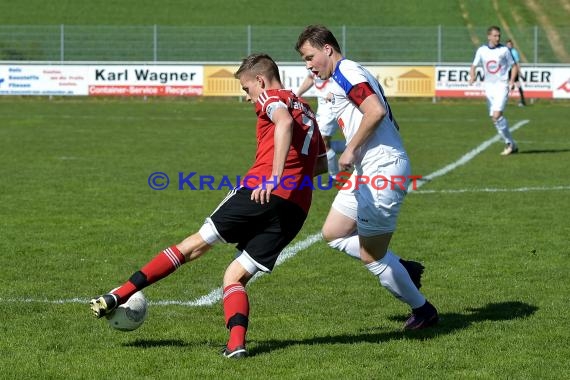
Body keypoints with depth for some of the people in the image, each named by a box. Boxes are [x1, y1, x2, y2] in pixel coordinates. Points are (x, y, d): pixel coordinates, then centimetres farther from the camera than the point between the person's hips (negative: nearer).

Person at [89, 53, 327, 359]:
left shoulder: (271, 98, 5)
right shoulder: (305, 110, 29)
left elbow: (284, 122, -18)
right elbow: (323, 163, 32)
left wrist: (274, 177, -25)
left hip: (263, 193, -6)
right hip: (296, 210, 6)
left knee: (196, 243, 4)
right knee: (235, 276, 10)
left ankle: (118, 296, 5)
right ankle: (236, 343, -14)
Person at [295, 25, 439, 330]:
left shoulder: (345, 72, -12)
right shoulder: (342, 78, 19)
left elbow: (376, 111, -27)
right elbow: (389, 121, 20)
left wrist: (351, 150, -20)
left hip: (382, 170, -11)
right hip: (367, 171, 11)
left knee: (371, 256, -2)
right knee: (333, 234, 15)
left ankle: (422, 310, 15)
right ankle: (404, 270, 18)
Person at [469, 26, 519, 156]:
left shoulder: (504, 50, -2)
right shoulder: (481, 50, 5)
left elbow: (514, 66, 4)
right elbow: (474, 66, 12)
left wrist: (512, 80, -13)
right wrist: (472, 76, -10)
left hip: (502, 85, -5)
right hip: (489, 86, 5)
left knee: (497, 115, -20)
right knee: (495, 118, 5)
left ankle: (510, 144, -9)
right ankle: (511, 145, 16)